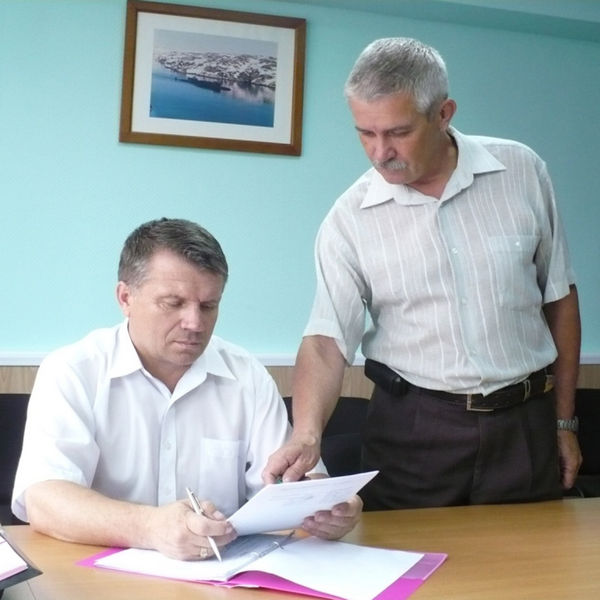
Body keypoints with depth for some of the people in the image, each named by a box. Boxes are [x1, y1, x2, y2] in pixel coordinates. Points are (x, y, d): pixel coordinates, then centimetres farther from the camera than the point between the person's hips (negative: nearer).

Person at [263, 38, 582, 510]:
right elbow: (327, 340, -9)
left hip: (524, 422, 1)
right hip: (411, 427, -1)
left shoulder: (522, 173, -4)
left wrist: (564, 422, 8)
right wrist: (307, 433, -28)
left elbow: (559, 297, 5)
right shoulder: (349, 219, -7)